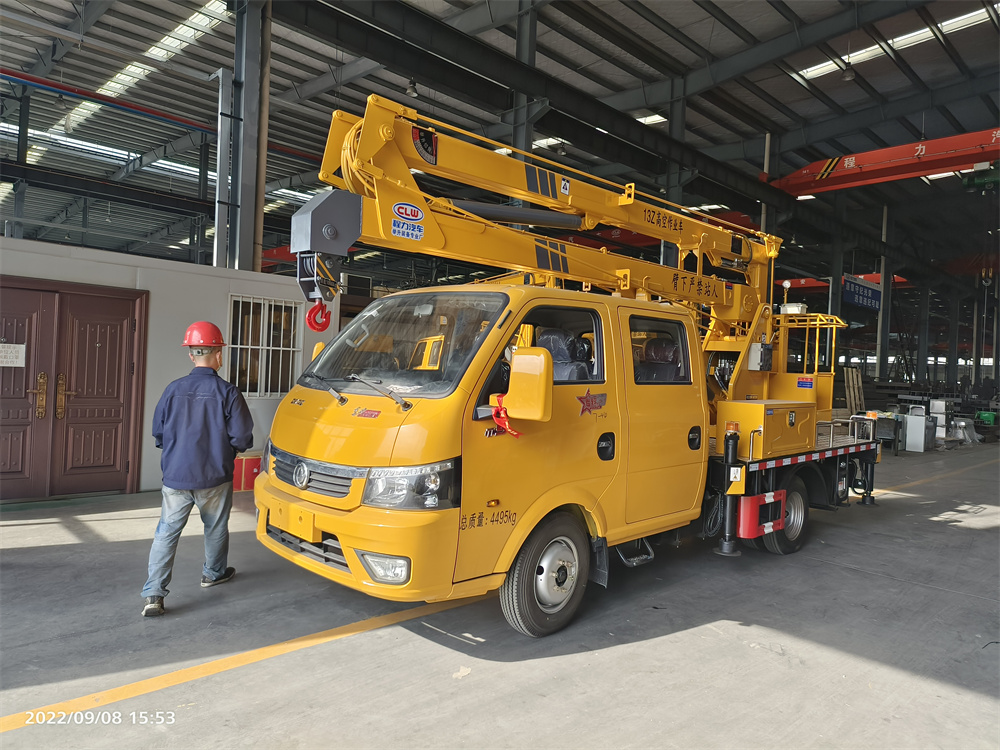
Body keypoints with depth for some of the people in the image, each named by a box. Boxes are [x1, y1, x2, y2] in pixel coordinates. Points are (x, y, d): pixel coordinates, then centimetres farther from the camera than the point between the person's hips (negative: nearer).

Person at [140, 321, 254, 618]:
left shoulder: (173, 390, -4)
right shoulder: (227, 392, -13)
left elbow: (158, 434, 5)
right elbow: (242, 439, -12)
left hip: (176, 477, 2)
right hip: (214, 478, -2)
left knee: (166, 532, 7)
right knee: (216, 528, 20)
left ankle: (153, 594, 1)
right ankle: (214, 573, 40)